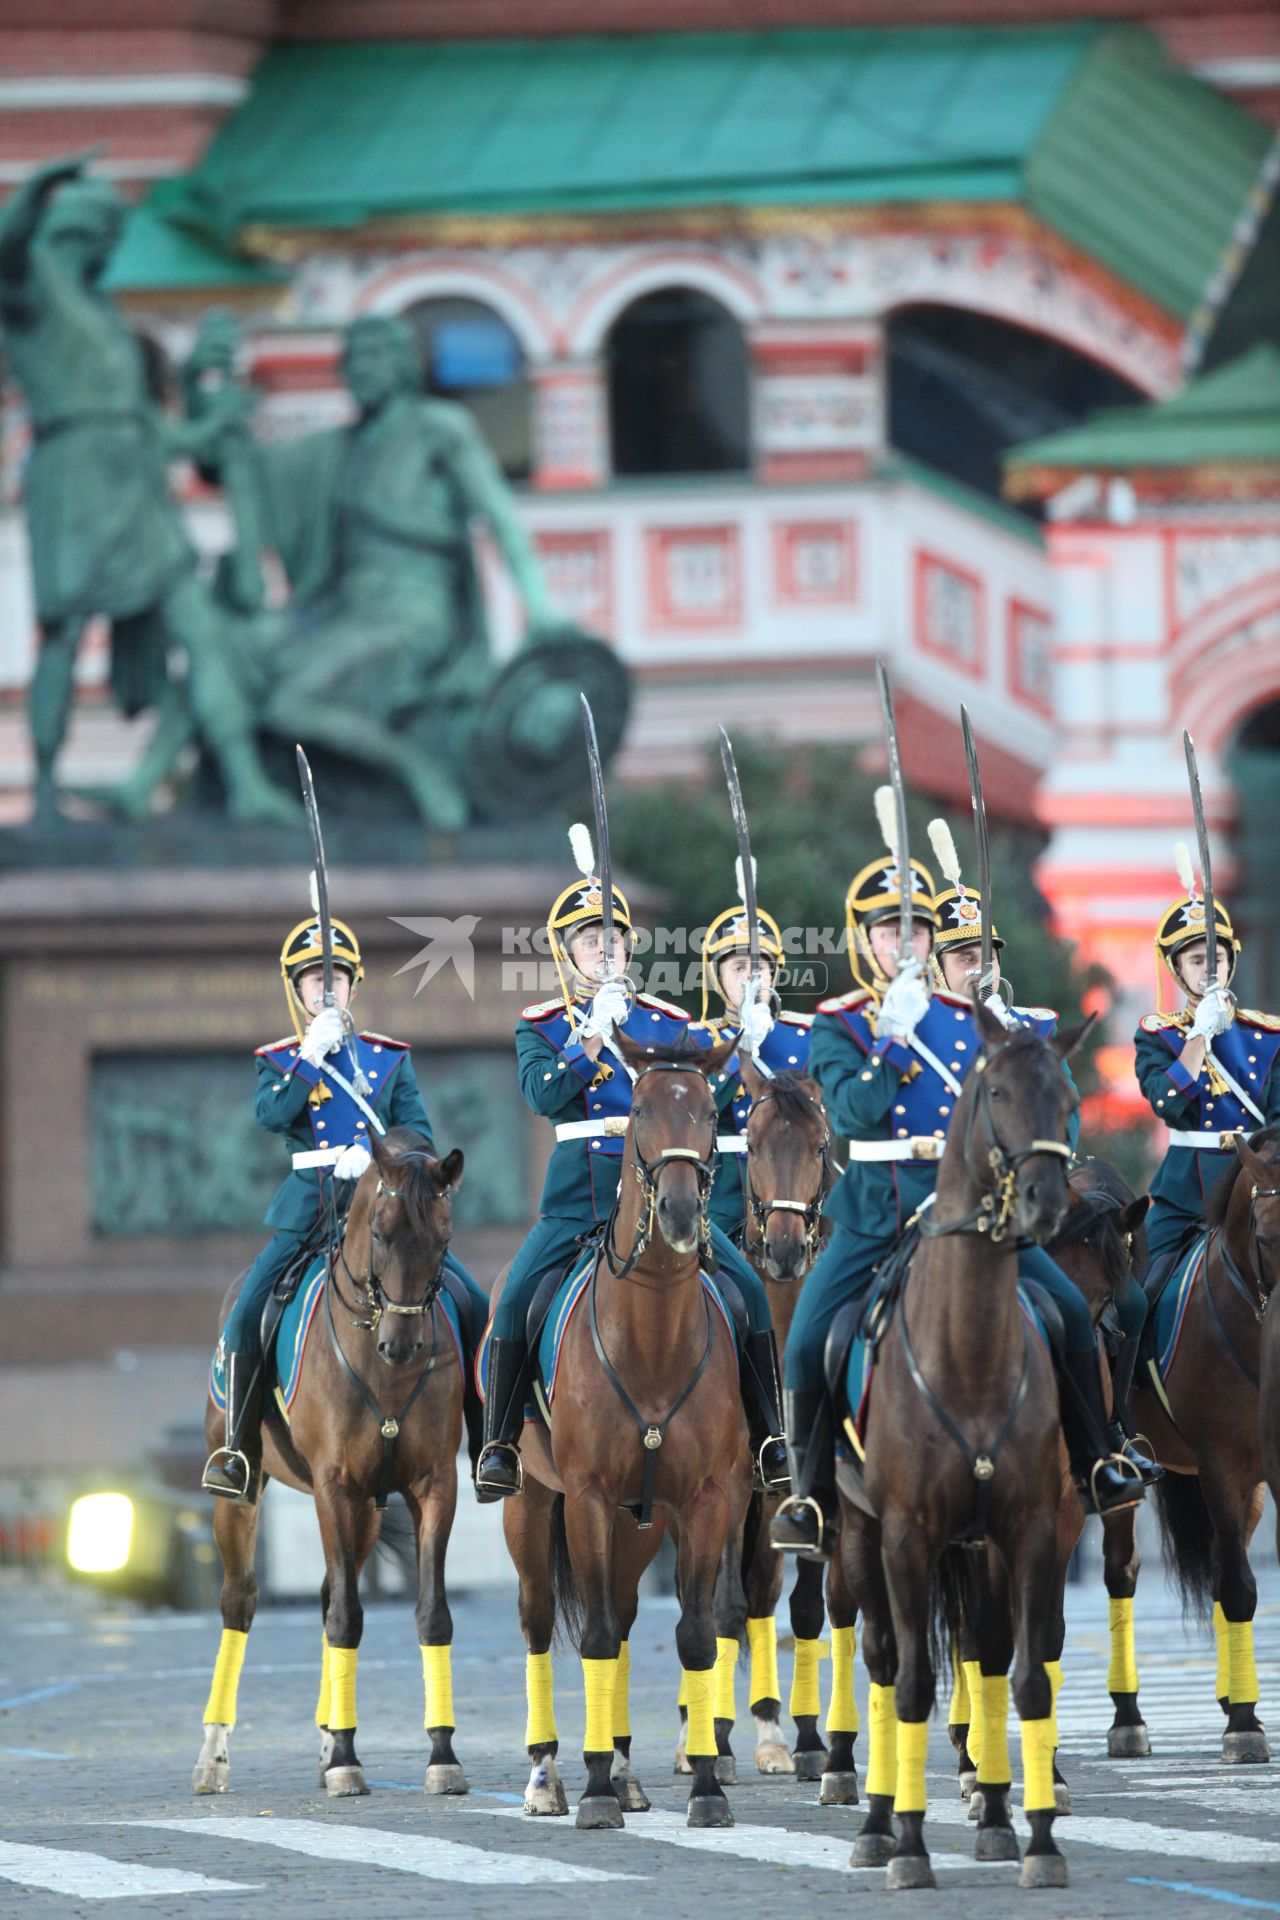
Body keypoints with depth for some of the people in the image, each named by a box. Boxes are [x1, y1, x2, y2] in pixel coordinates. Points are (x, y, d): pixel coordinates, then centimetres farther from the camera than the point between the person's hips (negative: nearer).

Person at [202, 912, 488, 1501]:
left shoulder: (389, 1058, 11)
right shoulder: (279, 1061, 8)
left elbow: (419, 1132, 1)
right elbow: (271, 1115, -13)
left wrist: (375, 1155, -17)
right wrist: (311, 1056, -19)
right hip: (310, 1207, -1)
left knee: (473, 1306, -11)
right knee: (247, 1312, -18)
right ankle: (238, 1451, -8)